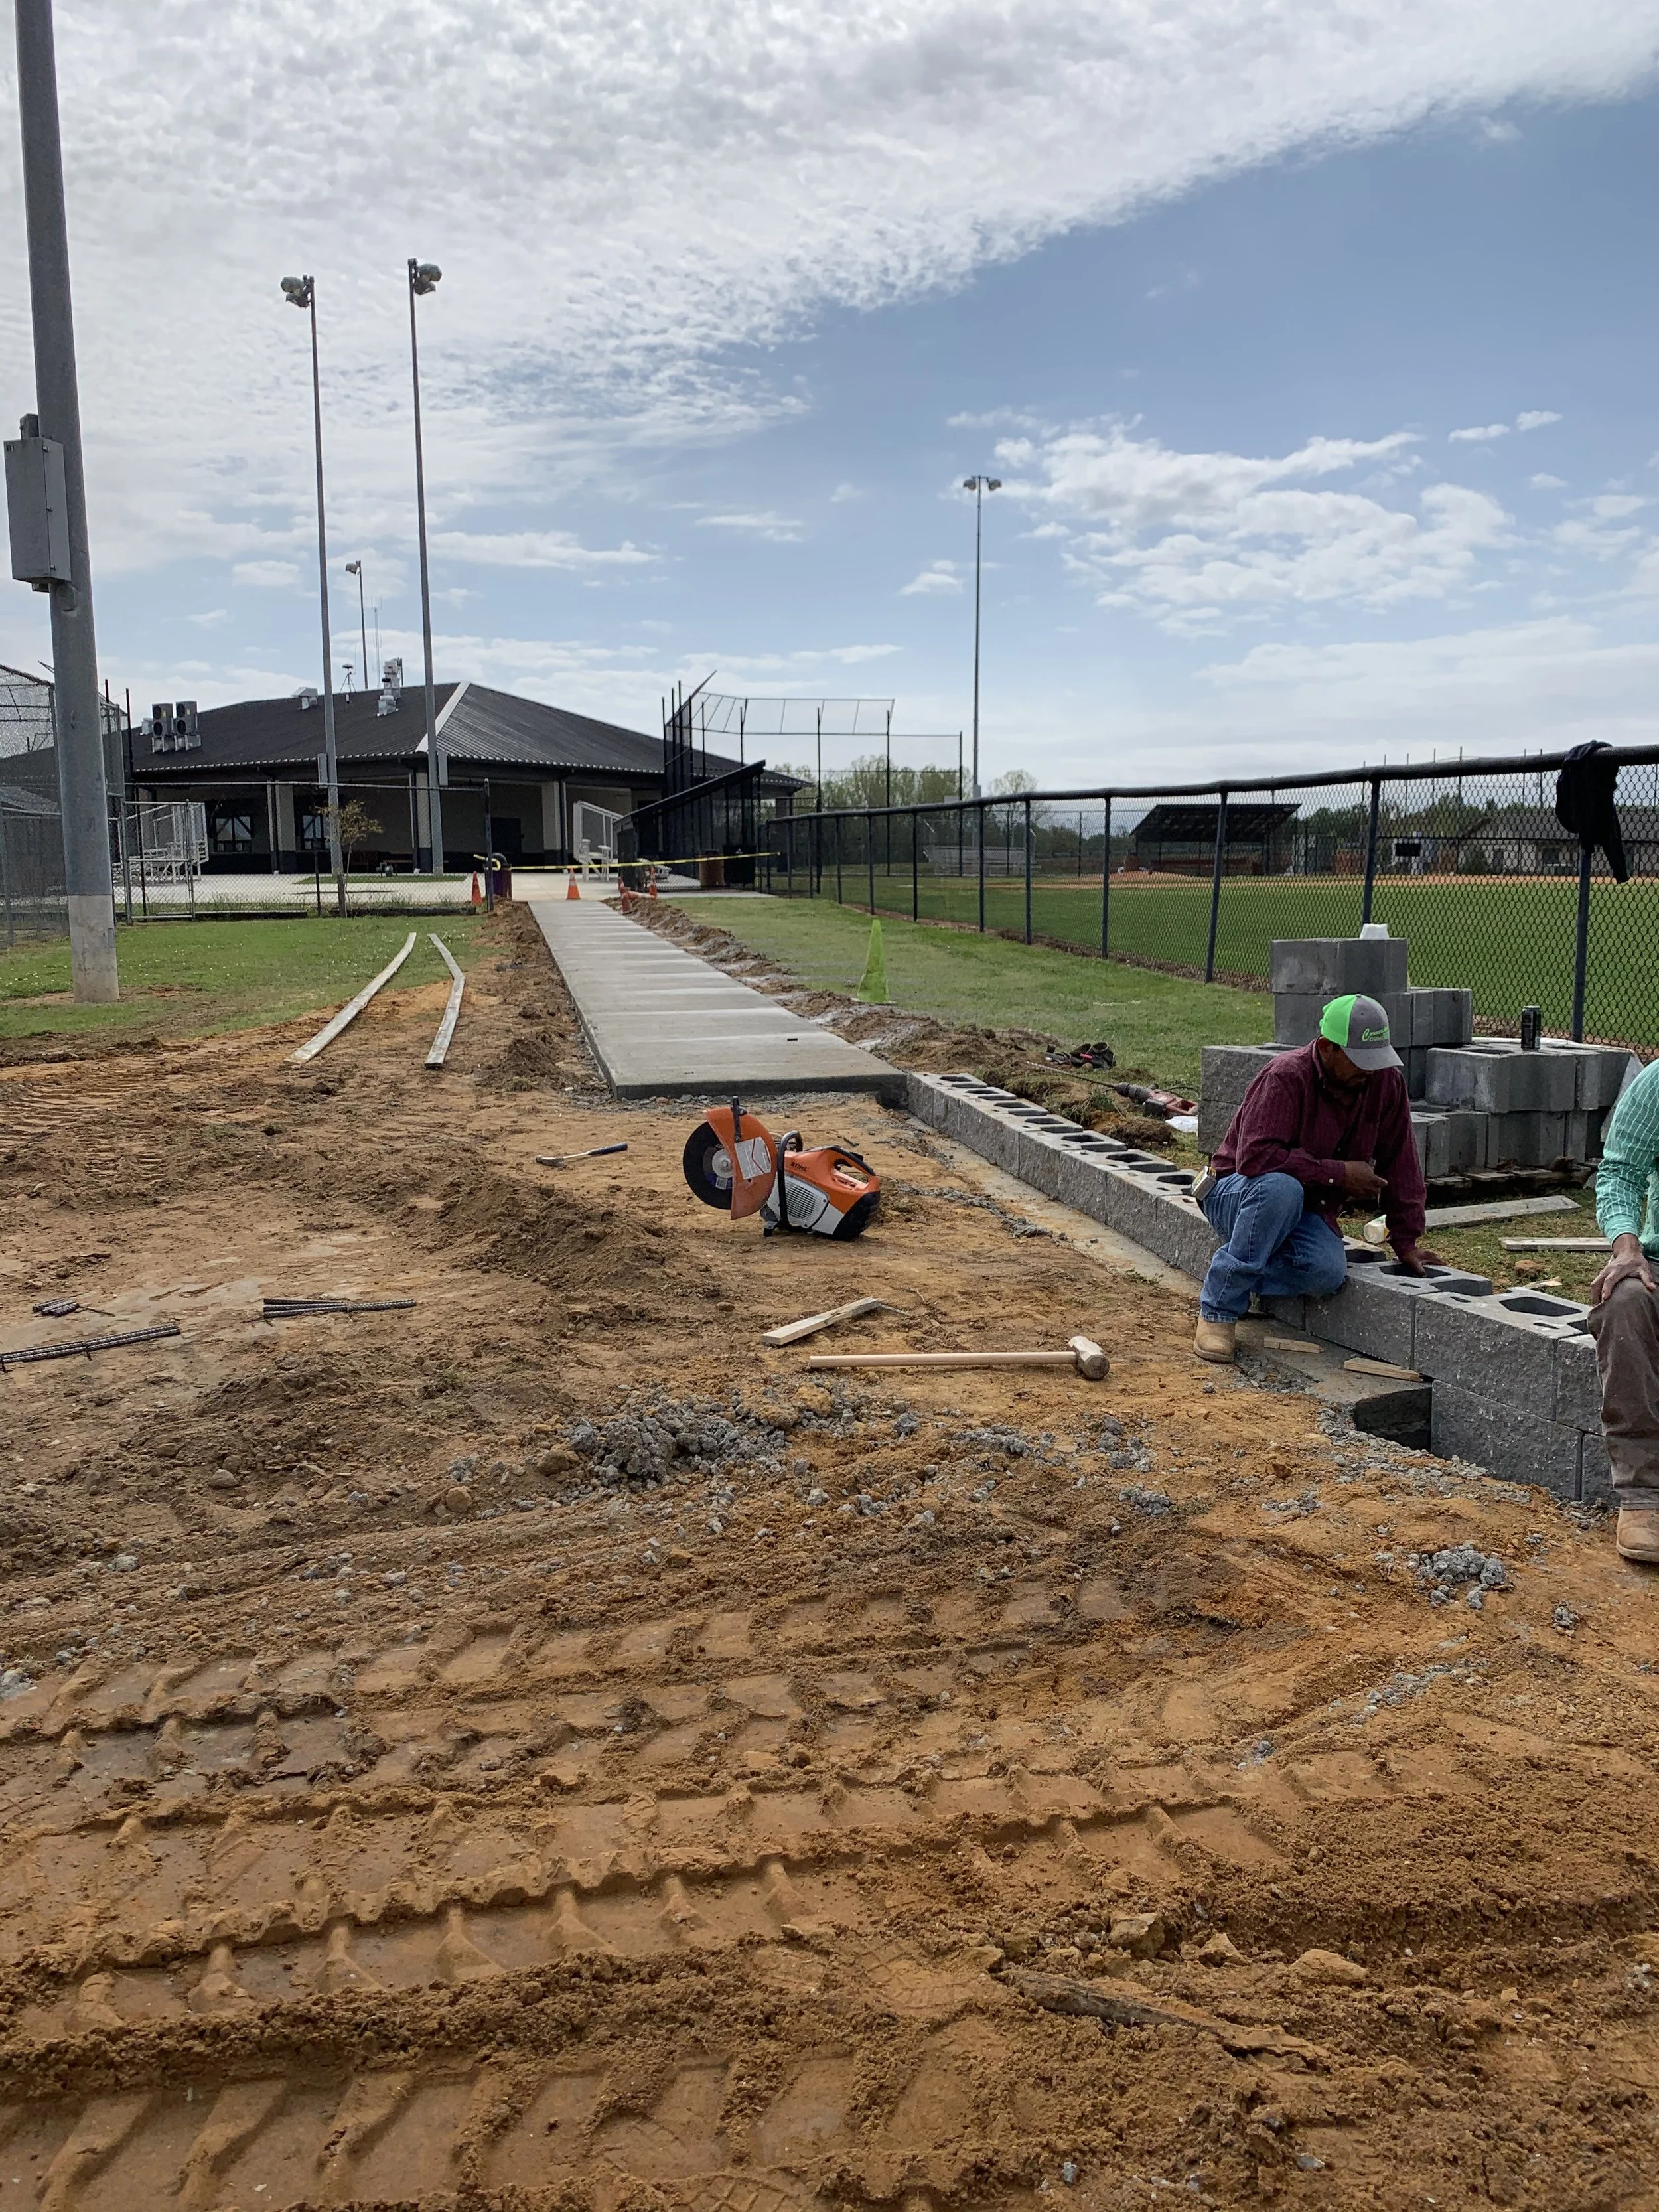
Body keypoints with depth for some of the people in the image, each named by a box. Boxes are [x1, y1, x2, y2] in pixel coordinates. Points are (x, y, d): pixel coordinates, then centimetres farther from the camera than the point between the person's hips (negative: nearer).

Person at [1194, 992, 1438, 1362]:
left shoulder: (1387, 1081, -5)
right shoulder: (1287, 1077, -24)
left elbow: (1400, 1164, 3)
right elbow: (1254, 1157, -33)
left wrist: (1405, 1241, 3)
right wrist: (1339, 1173, -27)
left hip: (1306, 1209, 5)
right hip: (1236, 1193, -4)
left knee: (1329, 1272, -29)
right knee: (1281, 1188, -41)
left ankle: (1239, 1280, 1)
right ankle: (1219, 1309, -28)